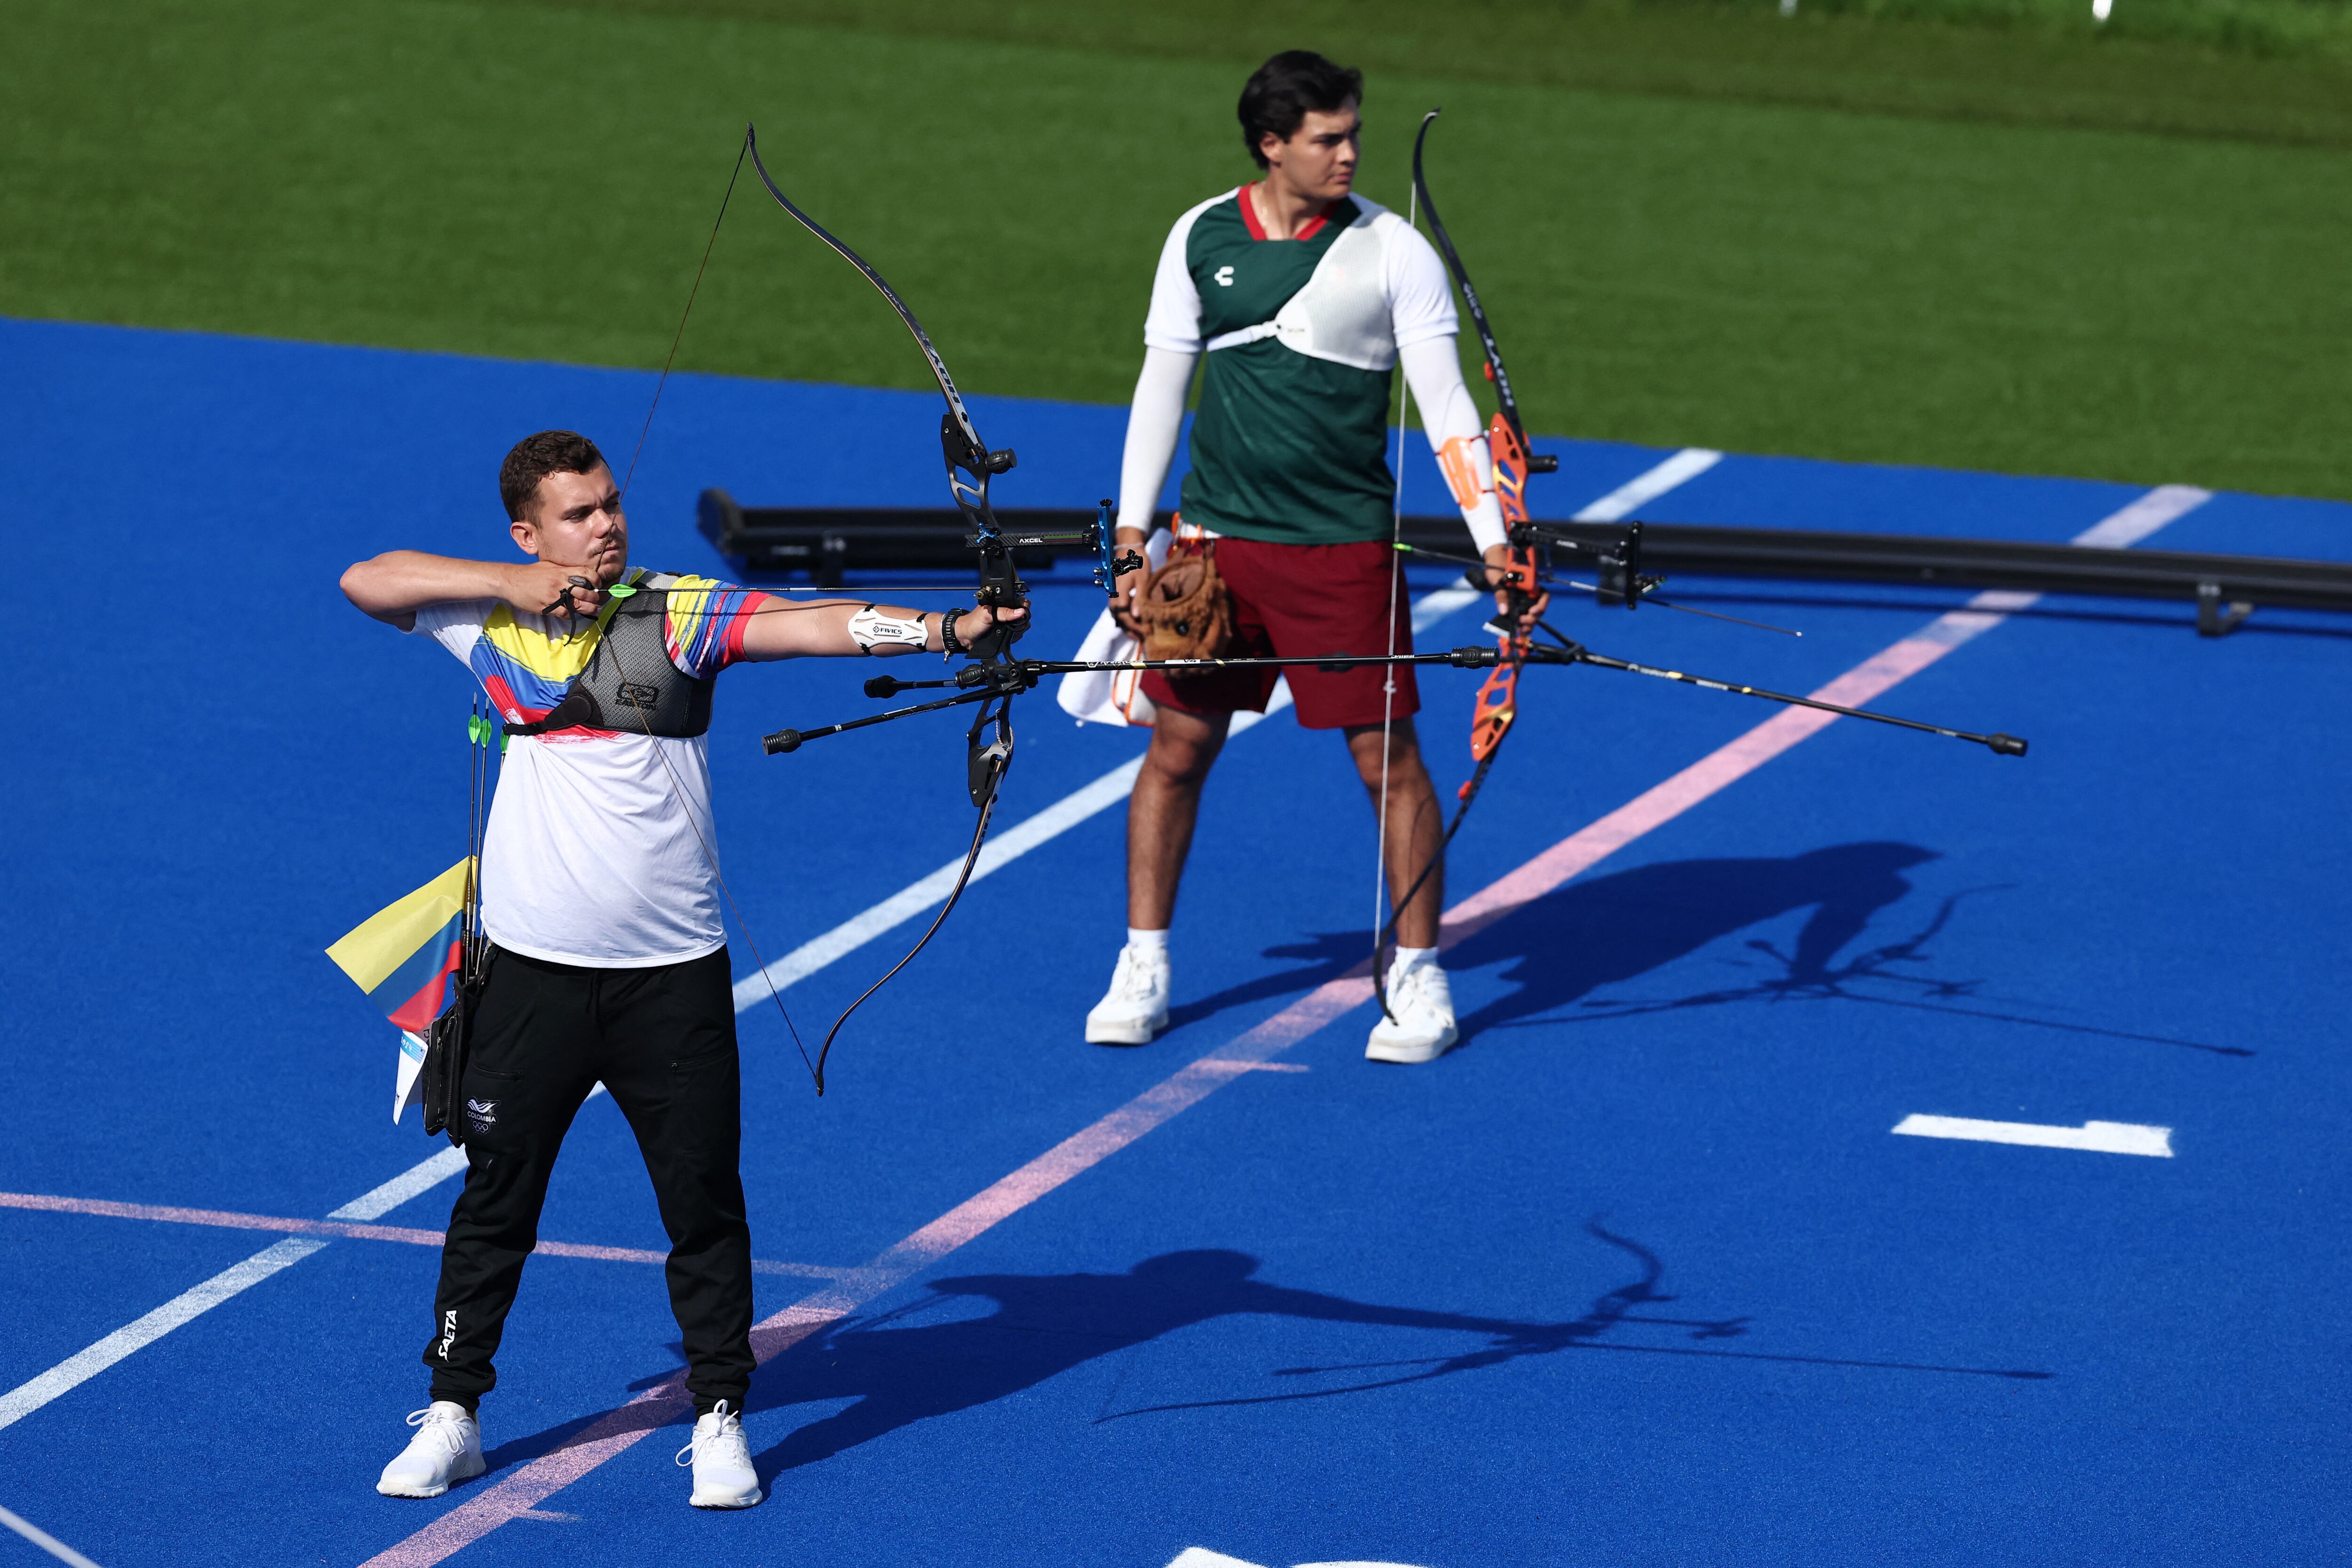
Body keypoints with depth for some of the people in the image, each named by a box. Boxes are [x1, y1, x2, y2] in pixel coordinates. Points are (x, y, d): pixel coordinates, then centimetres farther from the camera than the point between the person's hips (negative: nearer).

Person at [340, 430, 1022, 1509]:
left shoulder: (680, 616, -2)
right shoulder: (494, 621, 5)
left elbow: (820, 625, -13)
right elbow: (364, 582, 4)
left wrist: (948, 628, -27)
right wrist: (507, 588, -8)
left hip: (672, 968, -1)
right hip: (535, 967, 1)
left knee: (703, 1201, 3)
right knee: (496, 1196, 8)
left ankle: (719, 1418, 15)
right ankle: (452, 1413, 19)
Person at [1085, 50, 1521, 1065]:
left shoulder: (1393, 252, -6)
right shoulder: (1201, 239, 2)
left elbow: (1445, 406, -7)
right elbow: (1161, 385, 9)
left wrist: (1495, 544, -15)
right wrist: (1133, 534, 6)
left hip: (1344, 548, -2)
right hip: (1216, 537, 2)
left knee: (1387, 756, -2)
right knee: (1177, 747, 6)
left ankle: (1417, 978, 11)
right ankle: (1143, 965, 19)